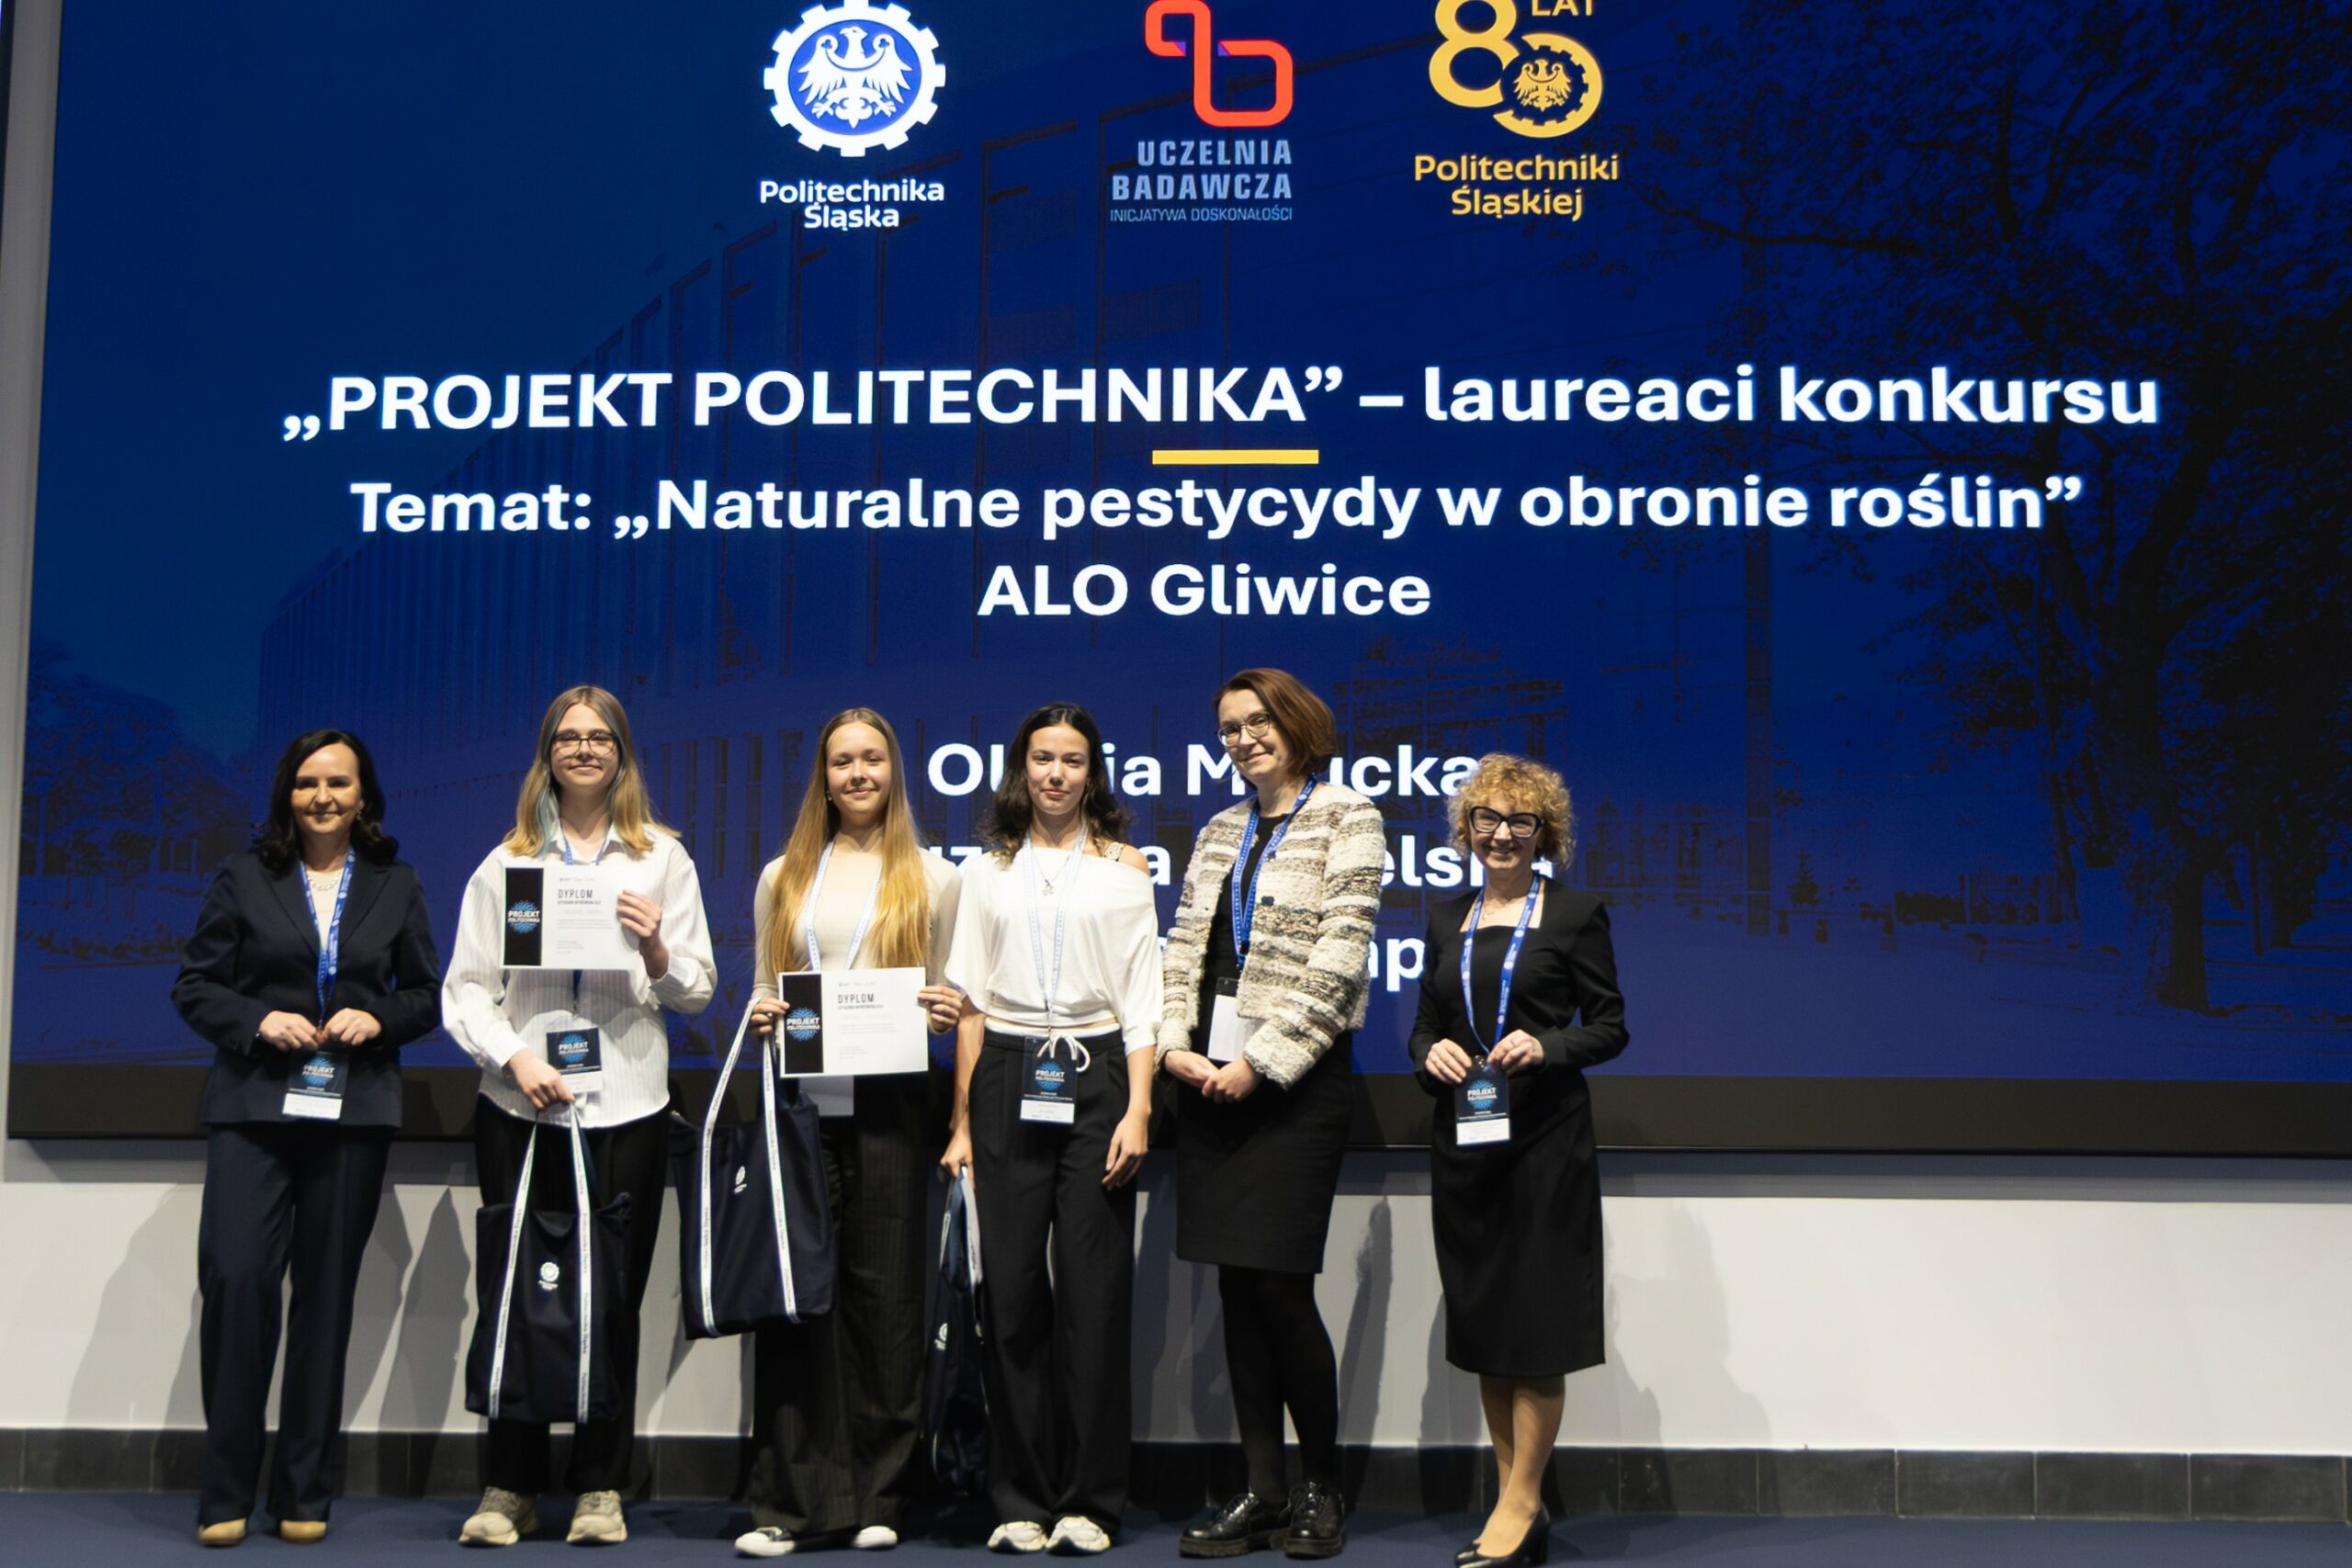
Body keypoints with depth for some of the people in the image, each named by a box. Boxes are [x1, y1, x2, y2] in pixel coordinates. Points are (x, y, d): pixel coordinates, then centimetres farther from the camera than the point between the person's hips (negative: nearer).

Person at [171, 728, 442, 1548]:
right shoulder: (244, 879, 6)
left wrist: (378, 1017, -8)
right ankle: (225, 1490, 1)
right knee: (236, 1276, -12)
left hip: (353, 1112, 1)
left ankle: (304, 1492, 14)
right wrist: (259, 1020, -12)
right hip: (253, 1107, -1)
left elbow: (427, 994, 11)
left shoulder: (396, 886, 10)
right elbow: (194, 986, 5)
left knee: (326, 1293, 4)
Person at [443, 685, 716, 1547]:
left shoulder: (662, 857, 12)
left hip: (625, 1106, 0)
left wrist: (655, 945, -10)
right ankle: (509, 1486, 11)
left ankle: (600, 1488, 10)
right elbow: (466, 986, 6)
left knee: (613, 1299, 0)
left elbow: (696, 990, 10)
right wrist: (515, 1059, -10)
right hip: (519, 1107, 0)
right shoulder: (507, 861, 12)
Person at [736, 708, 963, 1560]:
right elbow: (762, 990, 17)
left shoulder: (932, 877, 11)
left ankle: (878, 1497, 8)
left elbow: (949, 995, 12)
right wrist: (761, 1016, -4)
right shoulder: (783, 876, 16)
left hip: (891, 1097, -1)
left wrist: (948, 1012, -9)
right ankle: (794, 1499, 3)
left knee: (885, 1289, 0)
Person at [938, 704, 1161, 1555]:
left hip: (1094, 1077, -1)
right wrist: (962, 1123, 5)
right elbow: (970, 1000, 10)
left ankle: (1088, 1500, 9)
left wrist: (1138, 1110, -6)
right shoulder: (989, 871, 12)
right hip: (1008, 1080, 1)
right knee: (1010, 1291, 0)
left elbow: (1142, 999, 4)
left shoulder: (1124, 867, 9)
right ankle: (1020, 1499, 11)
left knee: (1093, 1291, -2)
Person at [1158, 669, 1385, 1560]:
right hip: (1209, 1078, 6)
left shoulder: (1347, 819, -2)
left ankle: (1321, 1488, 11)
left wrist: (1260, 1064, -14)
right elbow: (1184, 945, 12)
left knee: (1280, 1285, -6)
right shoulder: (1220, 833, 17)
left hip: (1295, 1079, -6)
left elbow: (1337, 959, -11)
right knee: (1236, 1287, 6)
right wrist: (1173, 1045, -4)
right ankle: (1261, 1492, 14)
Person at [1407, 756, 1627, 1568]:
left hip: (1544, 1136, -5)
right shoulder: (1447, 918, 13)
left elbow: (1611, 1026, -1)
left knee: (1536, 1325, -3)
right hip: (1463, 1138, 5)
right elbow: (1424, 1023, 15)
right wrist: (1430, 1053, -6)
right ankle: (1514, 1501, 18)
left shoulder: (1574, 915, 0)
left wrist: (1545, 1046, -18)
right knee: (1479, 1323, 8)